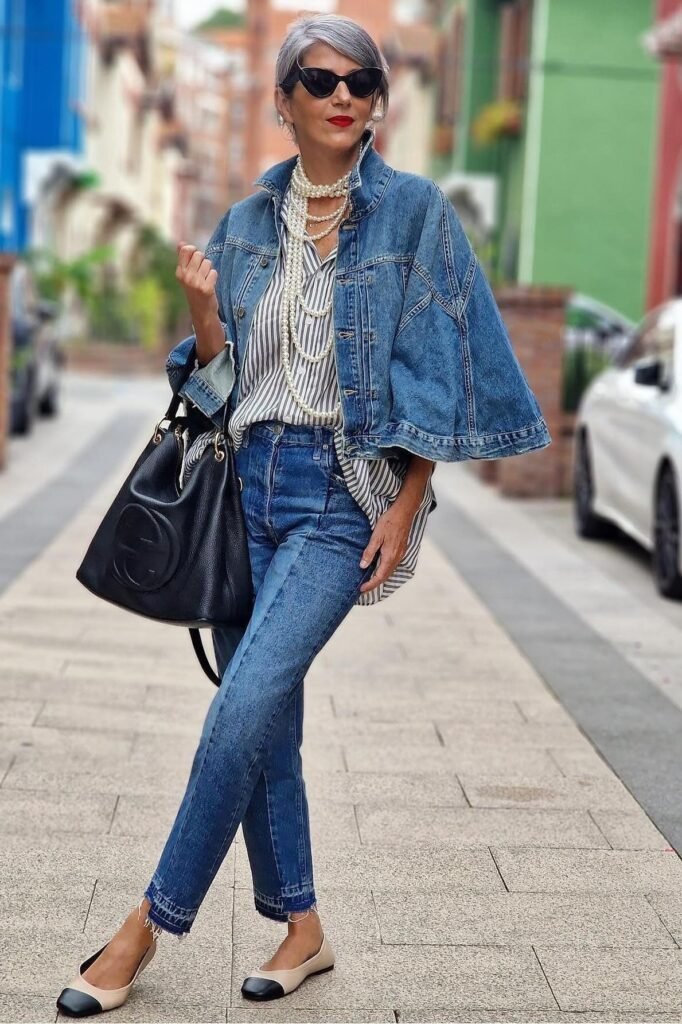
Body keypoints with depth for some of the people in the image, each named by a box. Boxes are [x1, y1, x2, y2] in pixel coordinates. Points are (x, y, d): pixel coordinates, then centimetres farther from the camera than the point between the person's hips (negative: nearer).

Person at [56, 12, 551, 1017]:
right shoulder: (248, 222, 10)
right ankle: (301, 925, 24)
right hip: (249, 478, 5)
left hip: (345, 491, -5)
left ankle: (150, 923, -1)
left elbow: (438, 372, -4)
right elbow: (221, 377, 13)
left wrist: (405, 511, -9)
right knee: (265, 715, 8)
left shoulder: (415, 210, -2)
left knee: (246, 705, -15)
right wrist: (204, 311, -9)